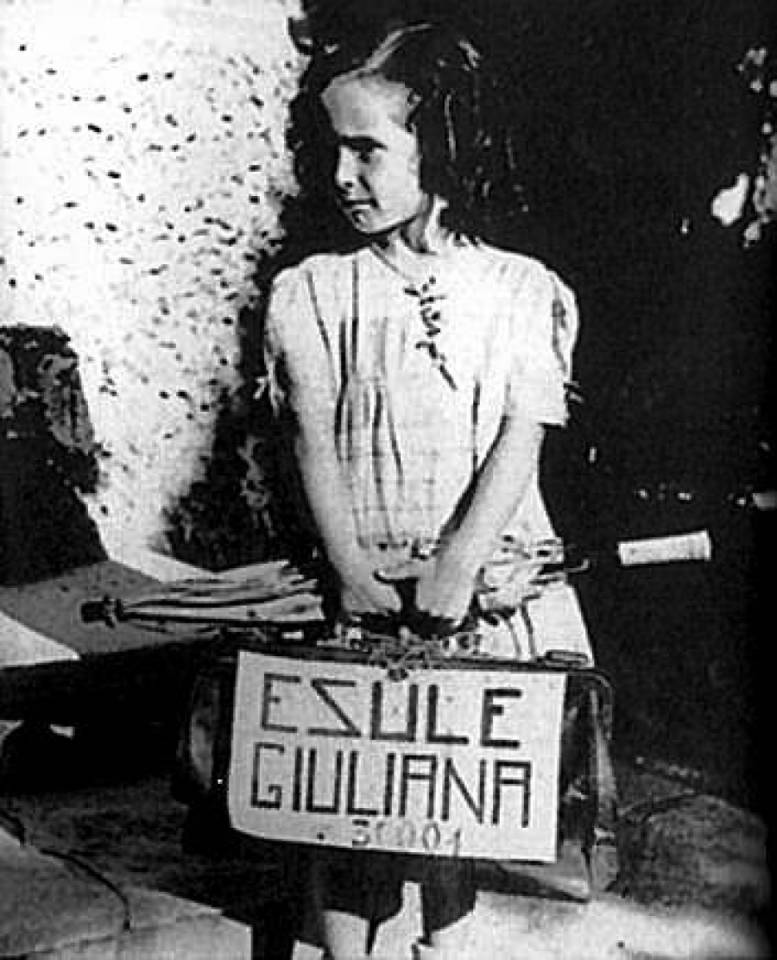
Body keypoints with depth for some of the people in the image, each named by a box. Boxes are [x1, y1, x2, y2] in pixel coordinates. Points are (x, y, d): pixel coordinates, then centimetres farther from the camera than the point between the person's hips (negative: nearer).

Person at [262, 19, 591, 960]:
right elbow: (313, 439, -3)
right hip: (357, 582, 1)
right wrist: (351, 572, -16)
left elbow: (521, 440, -5)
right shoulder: (309, 292, 4)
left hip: (484, 578, 0)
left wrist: (455, 570, -17)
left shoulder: (521, 291, 2)